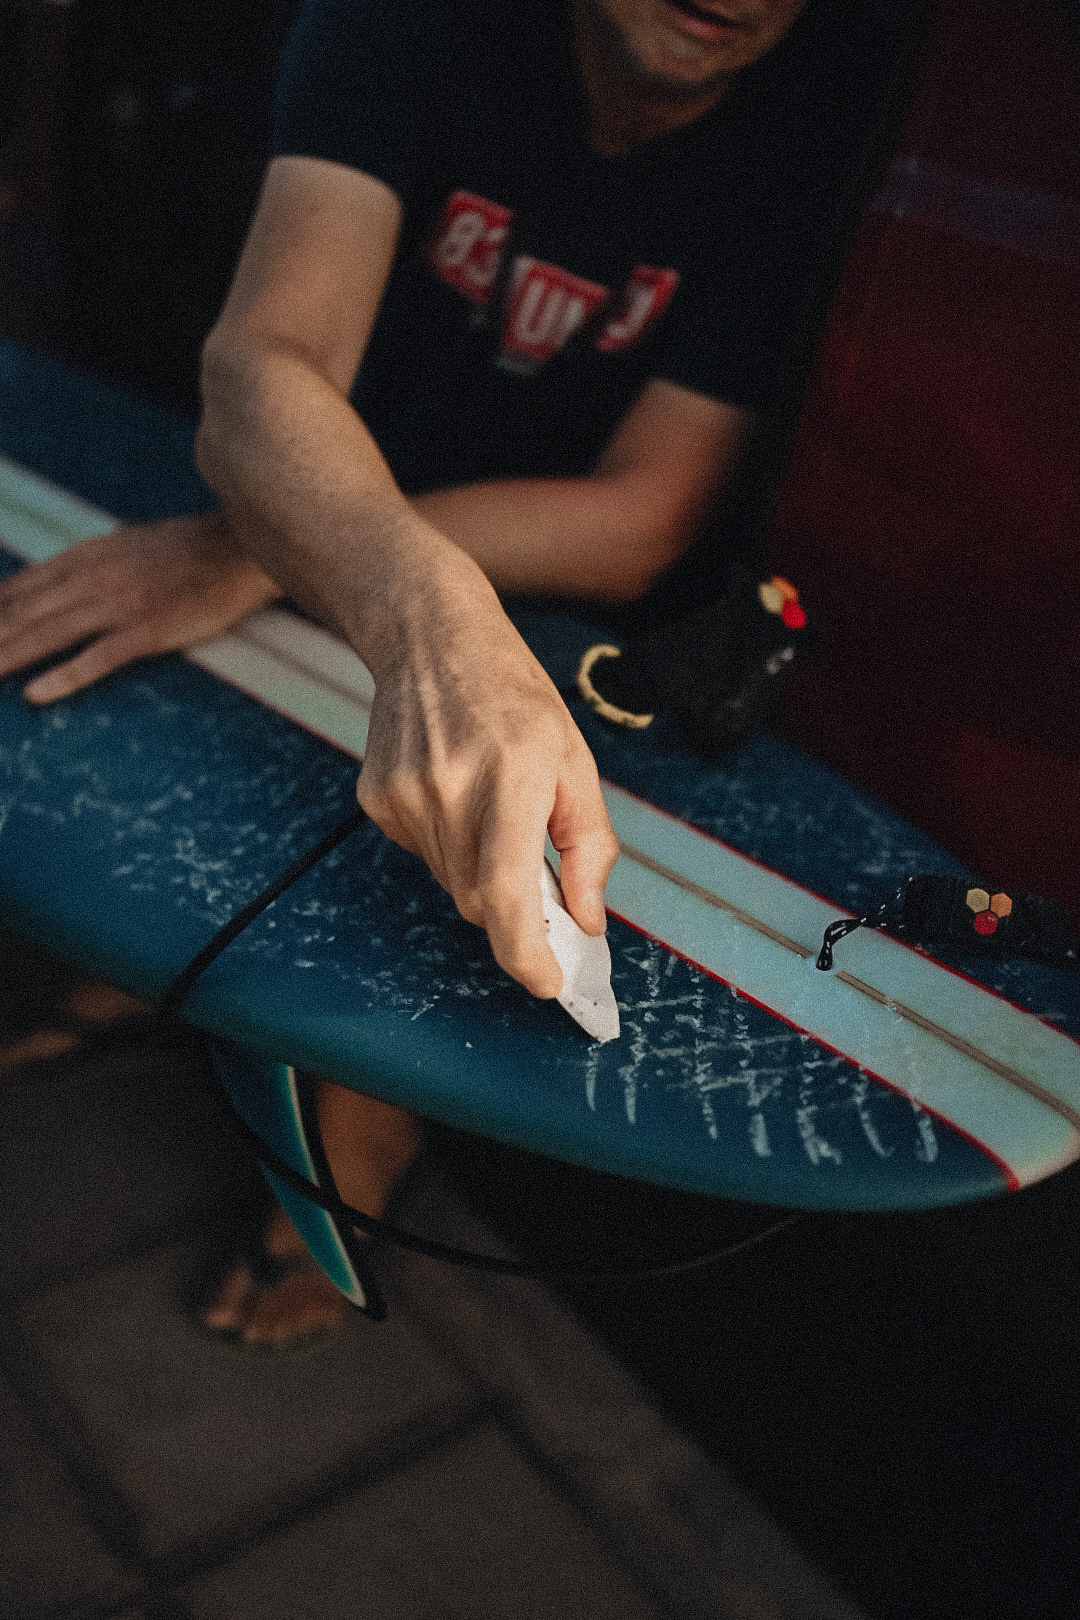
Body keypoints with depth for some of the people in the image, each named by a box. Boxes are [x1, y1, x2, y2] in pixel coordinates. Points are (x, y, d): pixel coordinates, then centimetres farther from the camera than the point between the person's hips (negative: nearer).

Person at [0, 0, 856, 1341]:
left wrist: (261, 555, -33)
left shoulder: (822, 120, -18)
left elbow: (637, 525, -23)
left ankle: (338, 1186, 7)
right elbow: (262, 360, -31)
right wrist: (429, 614, -53)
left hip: (547, 623, -2)